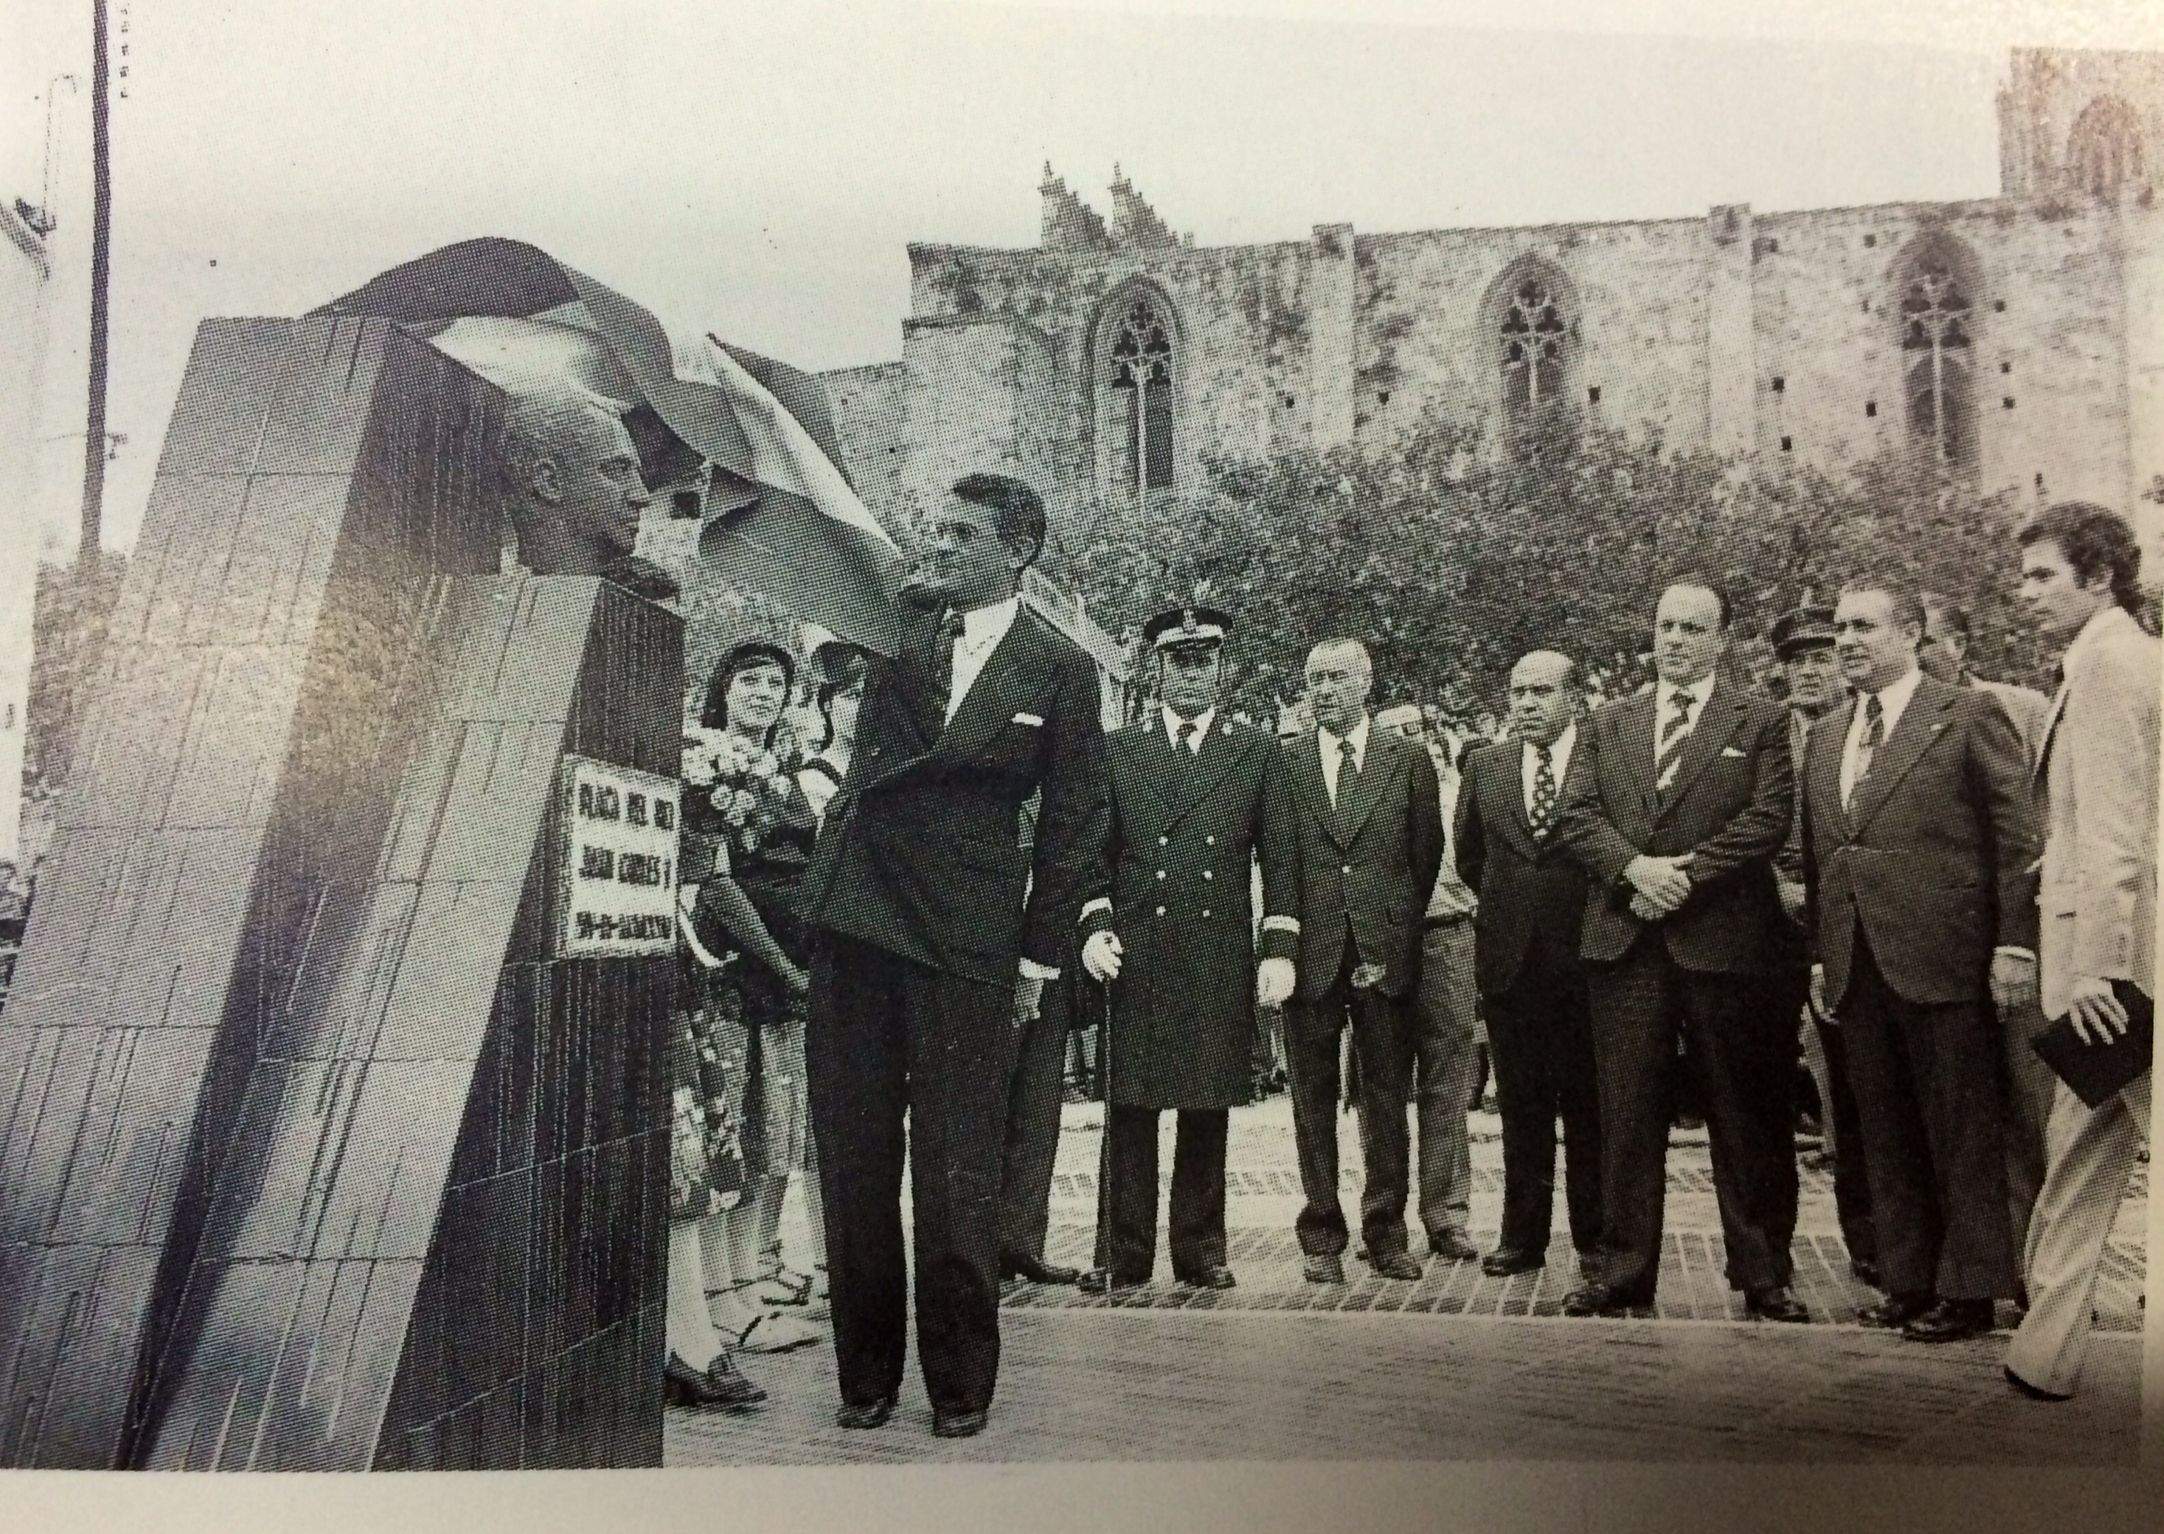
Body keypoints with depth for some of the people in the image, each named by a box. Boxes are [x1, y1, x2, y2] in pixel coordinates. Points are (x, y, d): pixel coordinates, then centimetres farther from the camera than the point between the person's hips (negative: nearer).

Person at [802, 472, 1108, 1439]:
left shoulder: (1060, 669, 2)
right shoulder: (899, 623, 10)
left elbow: (1073, 824, 2)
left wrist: (1038, 958, 0)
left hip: (964, 936, -3)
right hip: (853, 918, 3)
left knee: (958, 1173, 0)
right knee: (853, 1160, 8)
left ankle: (961, 1381, 17)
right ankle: (866, 1372, 21)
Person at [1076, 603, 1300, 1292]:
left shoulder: (1257, 752, 11)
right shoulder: (1118, 749, 11)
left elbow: (1280, 854, 8)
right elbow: (1095, 848, 10)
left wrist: (1278, 948, -1)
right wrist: (1095, 924, -4)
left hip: (1222, 958, 0)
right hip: (1136, 953, 0)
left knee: (1208, 1108, 5)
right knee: (1129, 1108, 1)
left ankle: (1200, 1250, 16)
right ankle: (1123, 1253, 9)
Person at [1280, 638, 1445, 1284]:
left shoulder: (1410, 761, 7)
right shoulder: (1282, 763, 6)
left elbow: (1427, 855, 9)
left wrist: (1400, 929, 6)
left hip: (1385, 952, 1)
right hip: (1311, 951, 0)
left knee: (1387, 1094, 5)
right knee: (1313, 1095, 5)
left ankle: (1386, 1231, 16)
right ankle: (1321, 1236, 13)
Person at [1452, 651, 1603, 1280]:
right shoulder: (1484, 764, 7)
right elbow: (1467, 853, 19)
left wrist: (1587, 913, 3)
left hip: (1584, 953, -3)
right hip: (1509, 959, 3)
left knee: (1589, 1105, 5)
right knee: (1520, 1107, 9)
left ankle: (1595, 1236, 16)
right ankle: (1522, 1236, 17)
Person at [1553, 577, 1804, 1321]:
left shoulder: (1760, 722, 6)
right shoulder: (1606, 724, 15)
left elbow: (1769, 820, -6)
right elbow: (1575, 816, 5)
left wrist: (1685, 874, -13)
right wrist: (1635, 867, -12)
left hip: (1725, 942, -2)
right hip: (1625, 944, 2)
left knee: (1746, 1115, 5)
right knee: (1626, 1114, 5)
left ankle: (1762, 1273, 16)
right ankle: (1623, 1270, 12)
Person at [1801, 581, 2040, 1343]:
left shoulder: (1969, 716, -2)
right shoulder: (1826, 736, 15)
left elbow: (2017, 836, -6)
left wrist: (2015, 943, -10)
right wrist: (1821, 952, 13)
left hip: (1943, 958, -6)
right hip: (1858, 965, 6)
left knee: (1962, 1132, 4)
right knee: (1886, 1135, 11)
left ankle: (1968, 1289, 14)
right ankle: (1908, 1281, 20)